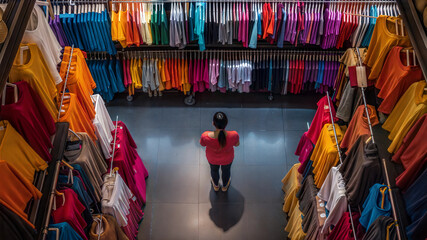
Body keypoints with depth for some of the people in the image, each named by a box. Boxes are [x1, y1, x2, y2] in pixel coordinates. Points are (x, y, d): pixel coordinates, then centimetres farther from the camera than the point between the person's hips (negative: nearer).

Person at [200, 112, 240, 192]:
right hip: (227, 158, 0)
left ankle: (216, 185, 67)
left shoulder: (205, 136, -40)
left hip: (212, 158, 0)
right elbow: (237, 144, -16)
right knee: (226, 170, 35)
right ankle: (225, 186, 66)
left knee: (214, 170, 35)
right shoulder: (233, 135, -40)